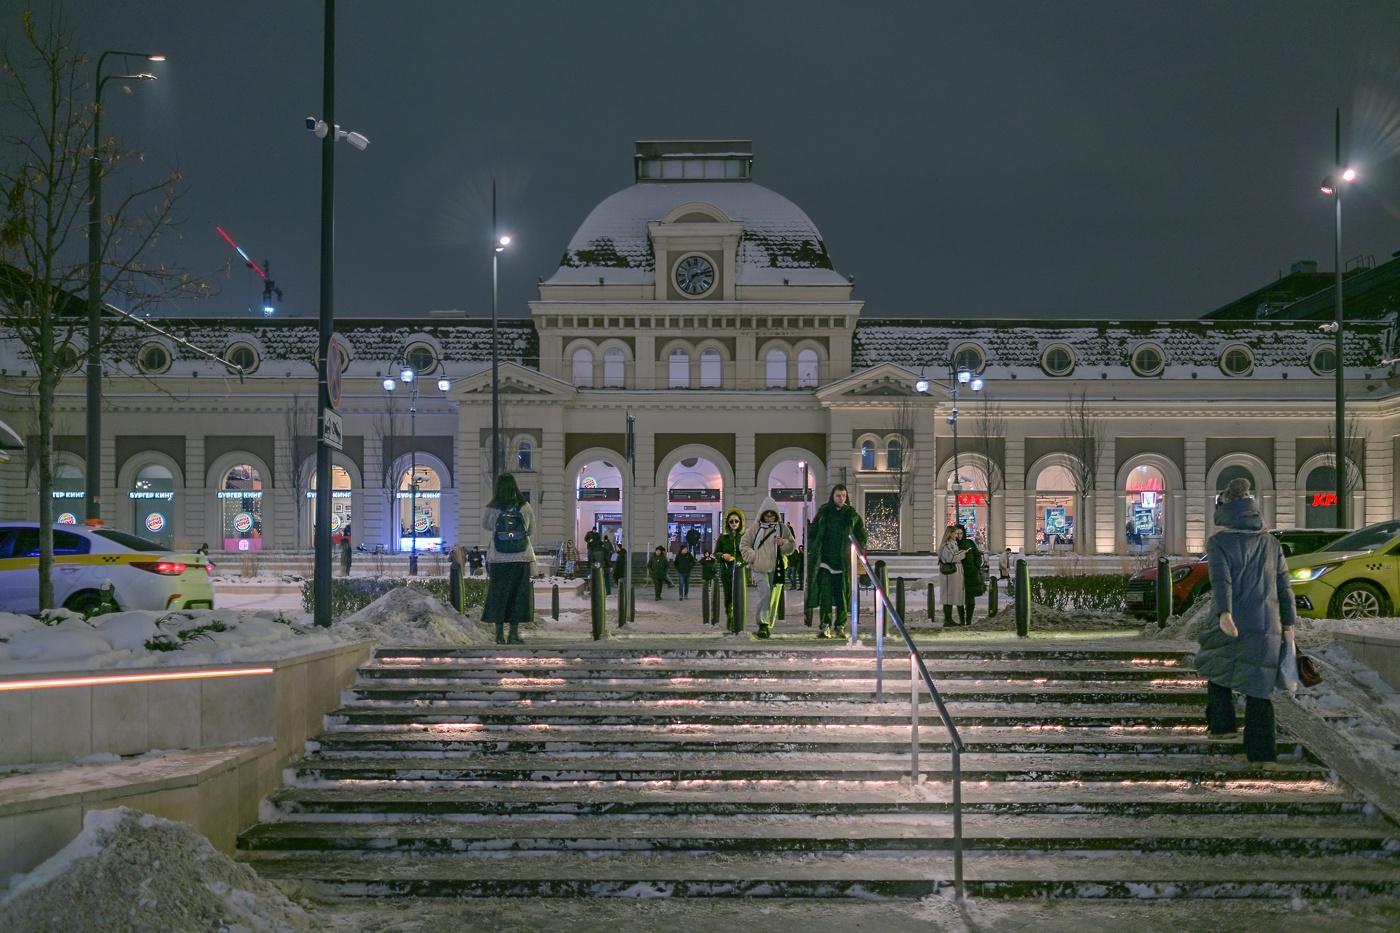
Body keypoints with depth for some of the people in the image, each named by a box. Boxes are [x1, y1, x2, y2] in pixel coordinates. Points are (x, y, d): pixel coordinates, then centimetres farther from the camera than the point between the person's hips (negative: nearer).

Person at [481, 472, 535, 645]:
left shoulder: (492, 510, -9)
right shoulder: (525, 508, -7)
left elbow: (485, 525, 10)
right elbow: (532, 531, 5)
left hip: (497, 559, 0)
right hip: (521, 559, 0)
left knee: (498, 594, 9)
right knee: (518, 595, 10)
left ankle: (500, 634, 10)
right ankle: (514, 634, 10)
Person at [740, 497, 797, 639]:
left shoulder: (783, 529, 7)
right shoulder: (755, 528, 3)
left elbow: (792, 546, 11)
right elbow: (744, 545, 8)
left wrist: (783, 543, -10)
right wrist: (753, 557, -6)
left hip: (776, 570, 3)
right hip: (759, 569, -3)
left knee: (774, 599, 6)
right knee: (765, 592, -23)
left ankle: (768, 627, 19)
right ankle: (763, 624, -22)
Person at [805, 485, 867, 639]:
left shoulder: (852, 515, 6)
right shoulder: (823, 513, 5)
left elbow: (861, 537, 13)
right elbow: (811, 534, 12)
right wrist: (813, 552, 3)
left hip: (843, 562, 1)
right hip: (825, 561, -1)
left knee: (842, 595, 3)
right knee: (825, 593, -9)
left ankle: (840, 626, 11)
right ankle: (825, 626, -11)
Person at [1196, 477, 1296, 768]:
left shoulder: (1218, 542, -2)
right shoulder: (1271, 543, 10)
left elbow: (1221, 578, -18)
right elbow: (1284, 586, 10)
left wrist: (1224, 613, -31)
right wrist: (1288, 623, 14)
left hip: (1230, 623, -3)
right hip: (1266, 625, 3)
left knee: (1217, 669, 25)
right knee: (1258, 687, 4)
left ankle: (1222, 725, 23)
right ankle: (1263, 752, -3)